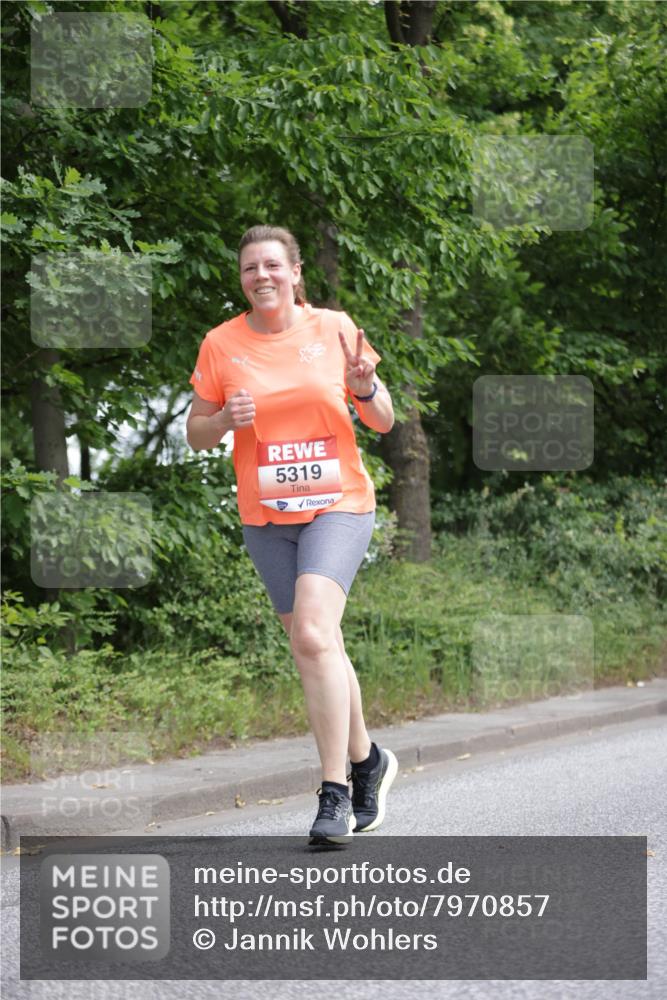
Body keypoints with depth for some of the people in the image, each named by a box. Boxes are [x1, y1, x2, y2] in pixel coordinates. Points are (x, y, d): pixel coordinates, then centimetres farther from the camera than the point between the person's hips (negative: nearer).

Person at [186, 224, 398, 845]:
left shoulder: (334, 328, 0)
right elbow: (196, 434, 9)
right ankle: (366, 759, 31)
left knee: (313, 635, -22)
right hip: (265, 517, 3)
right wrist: (225, 419, -12)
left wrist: (365, 389, -15)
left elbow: (383, 422, 6)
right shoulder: (221, 344, 3)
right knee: (315, 651, 8)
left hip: (337, 504, -3)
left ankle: (334, 793, -19)